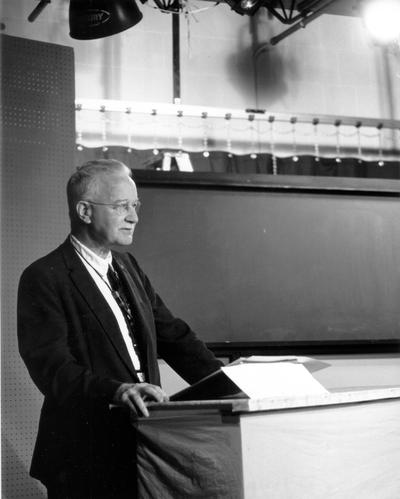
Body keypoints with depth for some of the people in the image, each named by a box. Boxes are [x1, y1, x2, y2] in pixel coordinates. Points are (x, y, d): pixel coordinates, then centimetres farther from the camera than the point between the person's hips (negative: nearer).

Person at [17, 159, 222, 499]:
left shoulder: (128, 267, 13)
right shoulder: (43, 279, -11)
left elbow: (173, 335, 10)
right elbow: (52, 368, -20)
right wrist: (116, 390, -35)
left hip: (142, 450, 7)